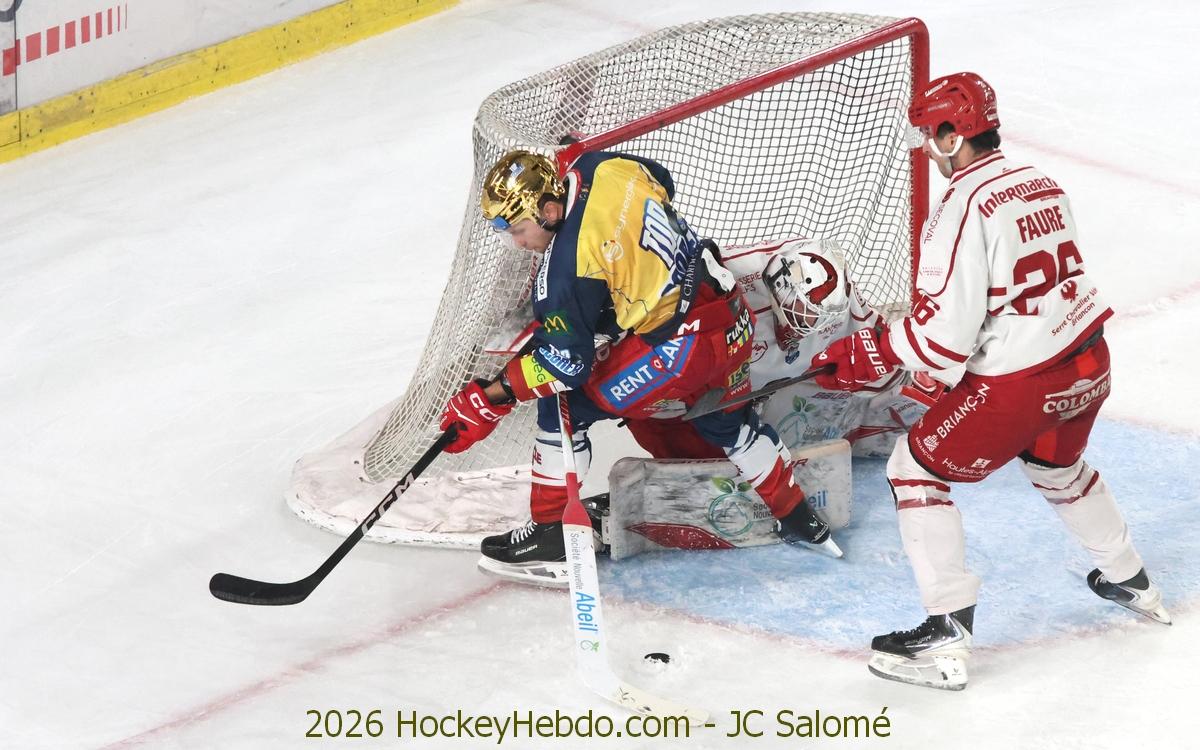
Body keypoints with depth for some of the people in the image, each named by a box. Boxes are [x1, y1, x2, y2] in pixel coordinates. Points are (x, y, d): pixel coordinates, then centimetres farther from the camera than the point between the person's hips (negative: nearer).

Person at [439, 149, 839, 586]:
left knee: (563, 405, 2)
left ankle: (549, 538, 8)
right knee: (727, 422, 35)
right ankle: (798, 520, 49)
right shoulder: (604, 169, -2)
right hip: (732, 316, 9)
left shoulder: (567, 268, -22)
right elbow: (662, 184, 21)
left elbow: (567, 362, -18)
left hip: (677, 345, -9)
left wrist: (490, 400, -13)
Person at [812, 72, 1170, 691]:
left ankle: (946, 639, 1)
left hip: (1018, 384, -8)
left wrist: (866, 356, -8)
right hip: (1089, 362, 8)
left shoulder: (964, 208, -18)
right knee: (1057, 468, 35)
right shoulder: (1042, 185, 8)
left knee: (916, 469, 6)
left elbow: (946, 332, -21)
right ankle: (1130, 582, 51)